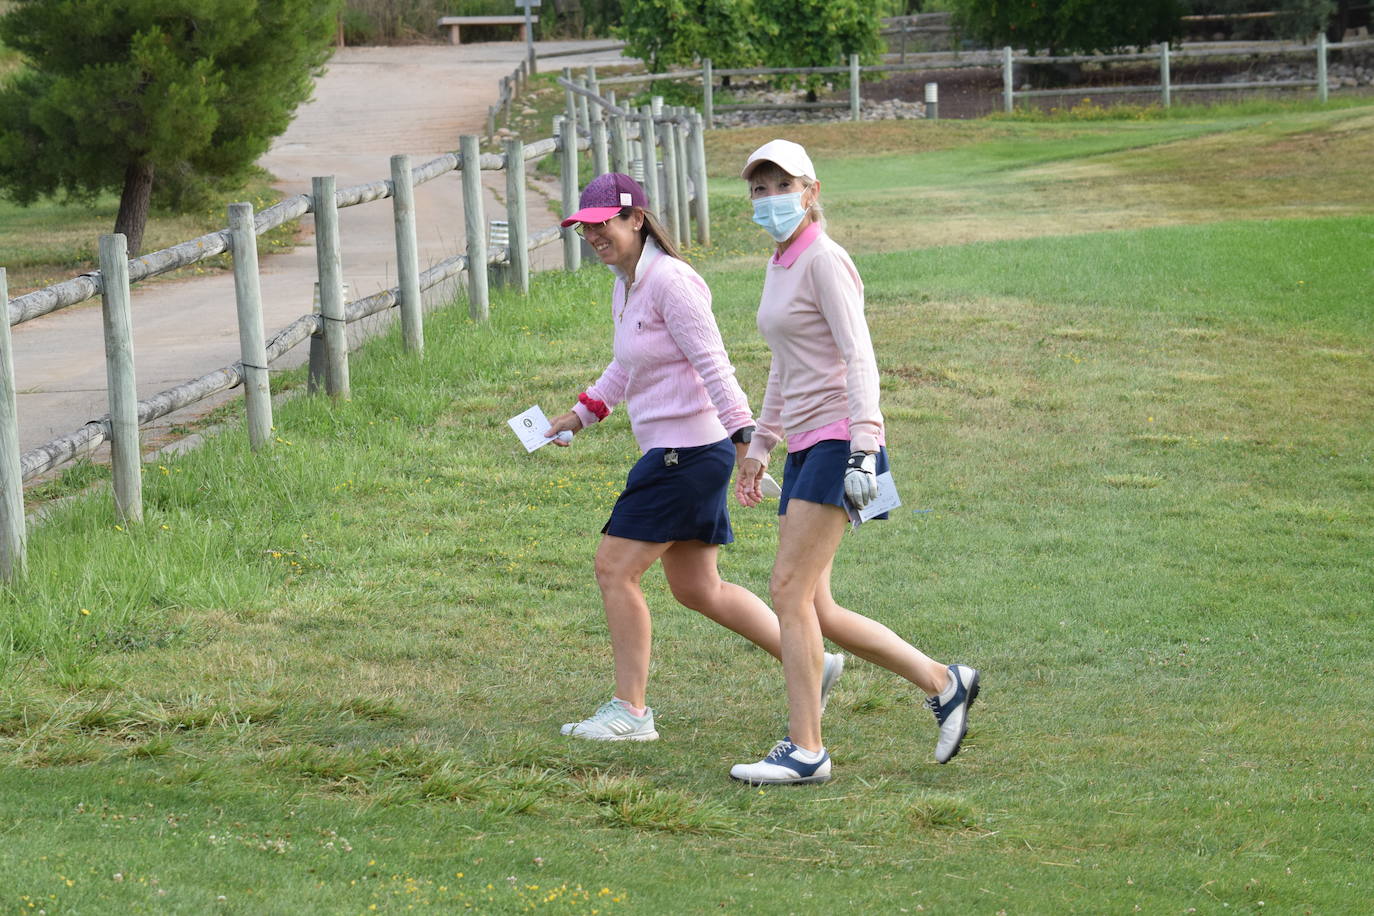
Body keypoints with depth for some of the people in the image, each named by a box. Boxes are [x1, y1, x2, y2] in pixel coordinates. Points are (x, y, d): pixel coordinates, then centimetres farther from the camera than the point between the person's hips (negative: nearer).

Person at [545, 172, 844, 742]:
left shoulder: (669, 280, -16)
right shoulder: (626, 284, 13)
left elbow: (712, 364, -20)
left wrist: (744, 434, -25)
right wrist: (581, 414, 28)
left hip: (689, 452, -10)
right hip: (672, 452, 10)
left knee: (615, 567, -6)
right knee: (695, 588, 13)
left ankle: (629, 710, 1)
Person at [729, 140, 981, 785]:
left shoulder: (824, 260, -9)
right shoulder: (779, 266, 18)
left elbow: (859, 359, -17)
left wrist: (862, 449, -25)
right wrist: (758, 447, 28)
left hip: (838, 441, -9)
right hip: (804, 446, 9)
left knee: (790, 591, -12)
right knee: (813, 610, 5)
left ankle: (805, 750, -8)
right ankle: (942, 683, 16)